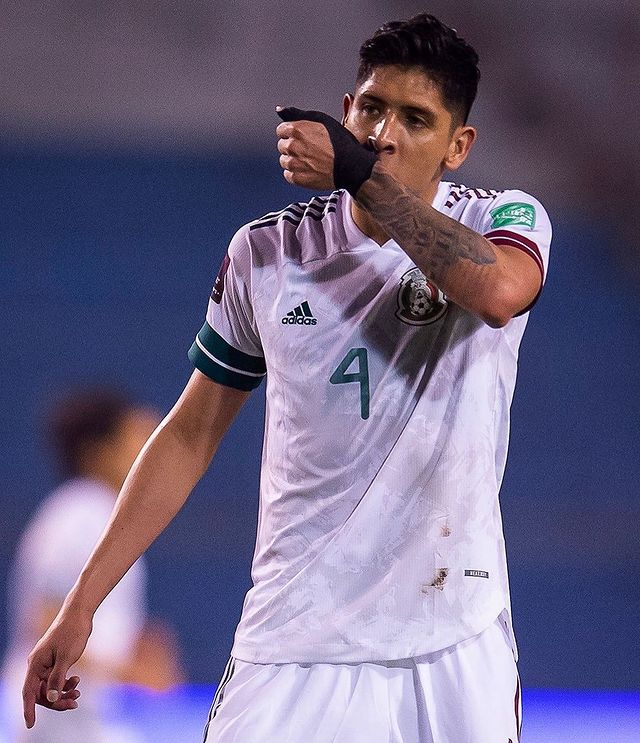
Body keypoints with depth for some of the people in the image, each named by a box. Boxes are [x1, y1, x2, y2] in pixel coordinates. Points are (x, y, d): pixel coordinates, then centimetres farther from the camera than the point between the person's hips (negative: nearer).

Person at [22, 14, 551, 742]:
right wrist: (80, 605, 7)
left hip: (457, 648, -1)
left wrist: (362, 174, -19)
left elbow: (497, 292, -26)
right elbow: (191, 435, 11)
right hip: (294, 646, 1)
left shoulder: (506, 218, 0)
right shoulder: (268, 251, 5)